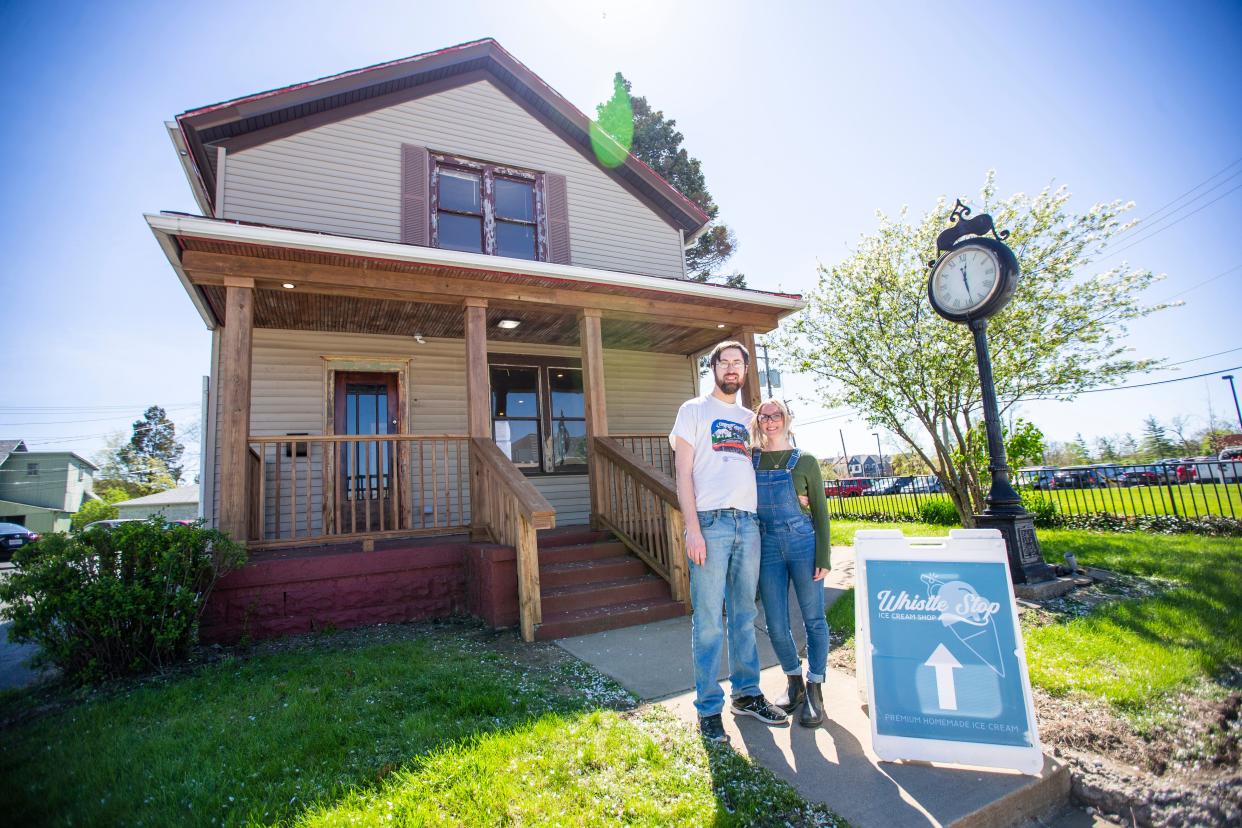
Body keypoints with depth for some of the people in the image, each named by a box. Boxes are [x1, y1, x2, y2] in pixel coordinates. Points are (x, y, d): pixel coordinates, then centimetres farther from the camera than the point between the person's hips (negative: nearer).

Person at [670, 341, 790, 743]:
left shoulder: (749, 418, 20)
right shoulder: (695, 409, 4)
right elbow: (683, 474, -4)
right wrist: (692, 529, -13)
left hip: (748, 523, 5)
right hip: (710, 521, -5)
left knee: (745, 615, 13)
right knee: (708, 619, -1)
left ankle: (746, 693, 27)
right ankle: (709, 708, 11)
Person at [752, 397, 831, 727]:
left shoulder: (804, 461, -1)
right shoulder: (750, 459, 3)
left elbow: (820, 511, 1)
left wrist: (823, 558, -4)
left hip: (803, 543, -2)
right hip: (767, 547, 2)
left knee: (813, 619, 6)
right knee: (776, 625, 7)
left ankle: (814, 688, 23)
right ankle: (794, 681, 30)